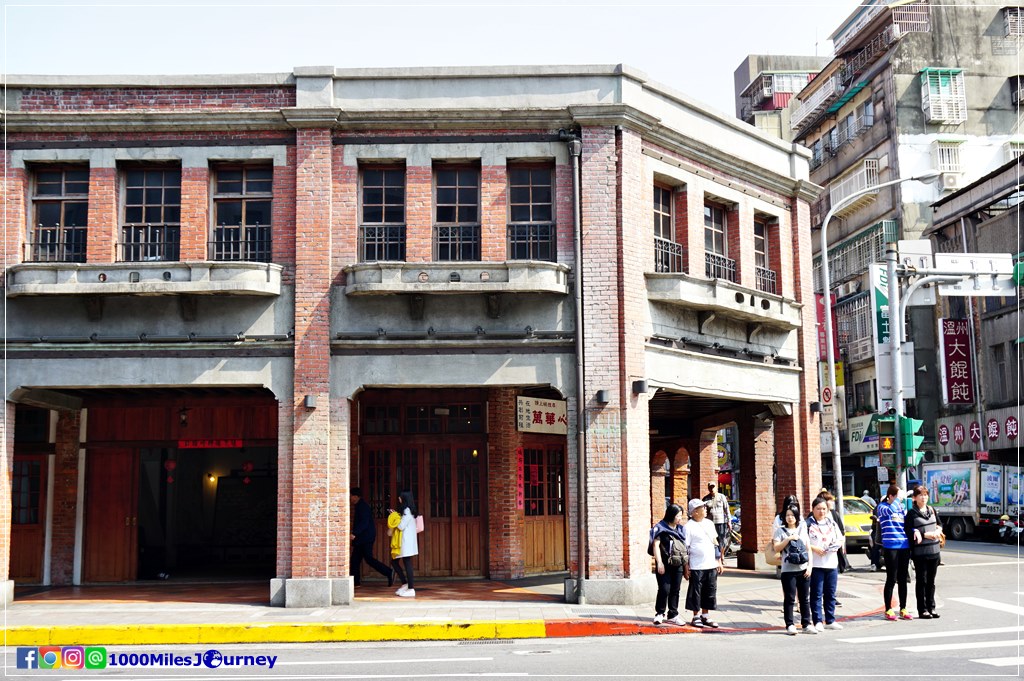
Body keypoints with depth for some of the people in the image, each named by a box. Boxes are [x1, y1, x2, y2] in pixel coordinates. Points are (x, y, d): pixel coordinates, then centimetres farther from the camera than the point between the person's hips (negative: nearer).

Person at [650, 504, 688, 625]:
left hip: (678, 565, 6)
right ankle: (659, 613, 7)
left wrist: (686, 563, 15)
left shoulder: (680, 529, 16)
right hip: (665, 565, -6)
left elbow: (684, 545, 21)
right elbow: (655, 545, -10)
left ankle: (673, 615, 16)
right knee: (664, 589, -9)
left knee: (675, 590, 9)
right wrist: (659, 563, -16)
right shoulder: (661, 528, -5)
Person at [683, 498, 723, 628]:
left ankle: (705, 616, 19)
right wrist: (686, 567, -11)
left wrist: (719, 561, 15)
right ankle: (696, 617, 12)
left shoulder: (709, 524, 12)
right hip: (696, 567, -6)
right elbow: (685, 548, -8)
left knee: (710, 592, 9)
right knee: (695, 592, 1)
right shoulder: (688, 526, -7)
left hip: (711, 565, 6)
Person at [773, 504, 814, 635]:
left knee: (804, 598, 7)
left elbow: (808, 548, 11)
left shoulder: (803, 529, 12)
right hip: (788, 570, -3)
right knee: (789, 598, -1)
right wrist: (789, 538, -14)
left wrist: (809, 566, 2)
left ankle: (806, 624, 14)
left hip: (803, 569, 3)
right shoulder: (780, 531, 3)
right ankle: (790, 625, 4)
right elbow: (776, 548, -7)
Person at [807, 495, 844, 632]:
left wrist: (837, 545, -1)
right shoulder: (808, 524, -3)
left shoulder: (831, 522, 14)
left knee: (830, 594, 10)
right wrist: (815, 549, -18)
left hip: (832, 563, 5)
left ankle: (830, 620, 18)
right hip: (815, 564, -5)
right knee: (817, 594, -2)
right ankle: (818, 622, 3)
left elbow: (841, 538, 19)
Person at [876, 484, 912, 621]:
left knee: (903, 579, 10)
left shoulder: (902, 507, 15)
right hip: (890, 547, -6)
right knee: (891, 579, -2)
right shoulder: (882, 507, -4)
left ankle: (903, 609, 19)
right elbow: (891, 510, -24)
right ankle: (888, 610, 7)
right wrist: (898, 499, -12)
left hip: (904, 546, 6)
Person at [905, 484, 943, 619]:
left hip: (934, 551, 5)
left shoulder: (932, 510, 12)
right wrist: (926, 534, -17)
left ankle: (931, 607, 19)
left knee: (931, 581, 11)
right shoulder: (911, 513, -6)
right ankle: (922, 610, 6)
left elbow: (939, 524, 21)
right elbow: (908, 532, -12)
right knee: (921, 581, 1)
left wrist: (938, 530, -1)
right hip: (920, 552, -5)